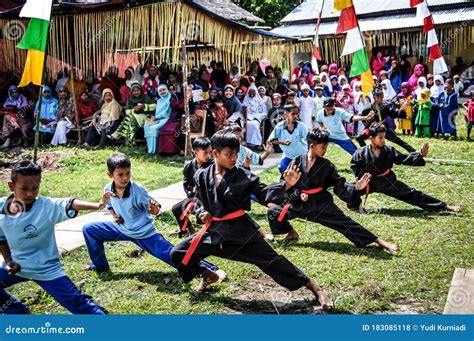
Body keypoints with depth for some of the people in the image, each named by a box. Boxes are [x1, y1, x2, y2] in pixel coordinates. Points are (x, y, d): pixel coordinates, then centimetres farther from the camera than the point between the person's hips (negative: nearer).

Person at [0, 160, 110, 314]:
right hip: (16, 267, 5)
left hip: (46, 270, -5)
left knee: (77, 303, -8)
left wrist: (97, 206, -55)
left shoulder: (47, 206, -20)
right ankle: (17, 310, 34)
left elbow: (69, 205, -39)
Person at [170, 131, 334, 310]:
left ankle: (316, 290, 2)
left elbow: (264, 194, -13)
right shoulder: (201, 176, -2)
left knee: (272, 260, -7)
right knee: (179, 253, 3)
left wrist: (286, 184, -28)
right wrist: (202, 212, -8)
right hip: (215, 231, 3)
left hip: (241, 230, -3)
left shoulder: (242, 176, -9)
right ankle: (209, 277, 29)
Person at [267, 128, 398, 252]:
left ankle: (380, 242, -7)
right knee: (274, 212, -7)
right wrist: (298, 194, -14)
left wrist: (355, 187, -22)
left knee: (345, 222, -9)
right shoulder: (298, 161, -7)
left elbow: (339, 185, -5)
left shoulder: (327, 165, -5)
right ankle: (292, 233, 20)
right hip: (300, 202, 2)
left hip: (321, 203, -1)